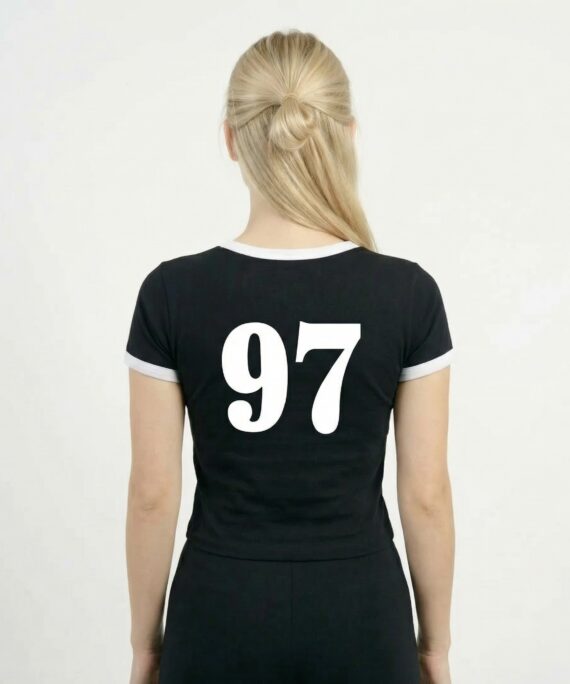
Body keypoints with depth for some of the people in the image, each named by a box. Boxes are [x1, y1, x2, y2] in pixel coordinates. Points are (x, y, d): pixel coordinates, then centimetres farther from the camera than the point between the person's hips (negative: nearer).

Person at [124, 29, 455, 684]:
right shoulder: (408, 293, -10)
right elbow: (426, 494, -5)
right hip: (358, 615, 1)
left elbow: (153, 493, -7)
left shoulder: (174, 293, -11)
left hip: (222, 616, 0)